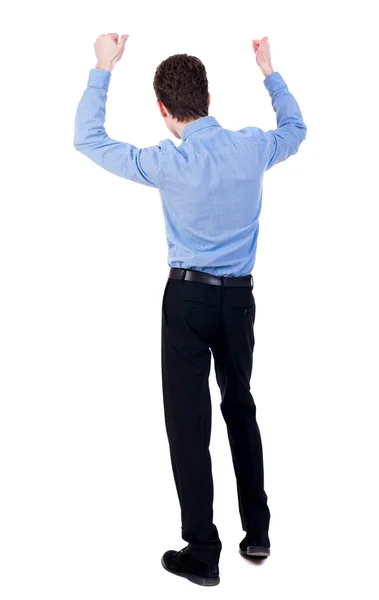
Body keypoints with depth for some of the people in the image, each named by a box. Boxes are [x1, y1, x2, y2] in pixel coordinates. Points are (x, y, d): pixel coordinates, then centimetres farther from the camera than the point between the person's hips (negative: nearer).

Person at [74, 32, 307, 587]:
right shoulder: (252, 147, -4)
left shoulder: (168, 163, -15)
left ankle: (202, 556, 11)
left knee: (189, 421, 3)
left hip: (188, 296, -4)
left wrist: (103, 68, 2)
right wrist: (268, 70, 27)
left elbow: (88, 139, -4)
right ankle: (257, 532, 30)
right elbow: (295, 129, 20)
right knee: (240, 406, 20)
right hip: (239, 296, 4)